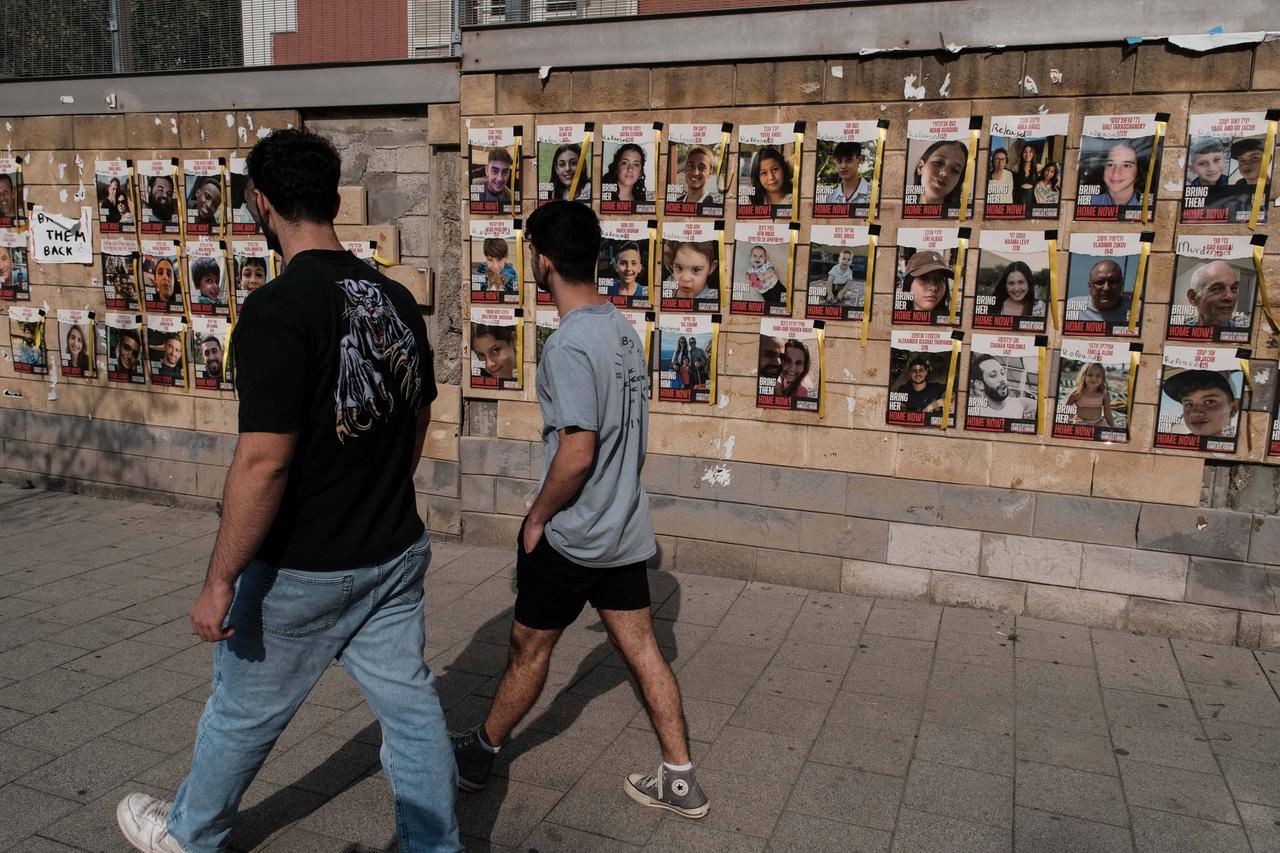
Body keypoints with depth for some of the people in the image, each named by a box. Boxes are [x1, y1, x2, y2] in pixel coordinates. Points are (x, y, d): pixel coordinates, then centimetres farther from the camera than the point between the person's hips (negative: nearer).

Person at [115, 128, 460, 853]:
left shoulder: (277, 310, -22)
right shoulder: (398, 300, 1)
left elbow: (264, 461, -24)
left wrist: (219, 581, -15)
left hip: (304, 571, -5)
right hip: (397, 552, 6)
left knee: (244, 711, 18)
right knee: (410, 704, 16)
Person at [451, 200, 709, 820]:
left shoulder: (569, 344, -22)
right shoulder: (623, 329, 5)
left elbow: (576, 451, -26)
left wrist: (536, 517, -12)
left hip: (571, 536, -7)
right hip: (625, 528, 8)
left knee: (529, 648, 12)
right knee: (641, 649, 13)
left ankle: (478, 756, 34)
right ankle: (679, 780, 22)